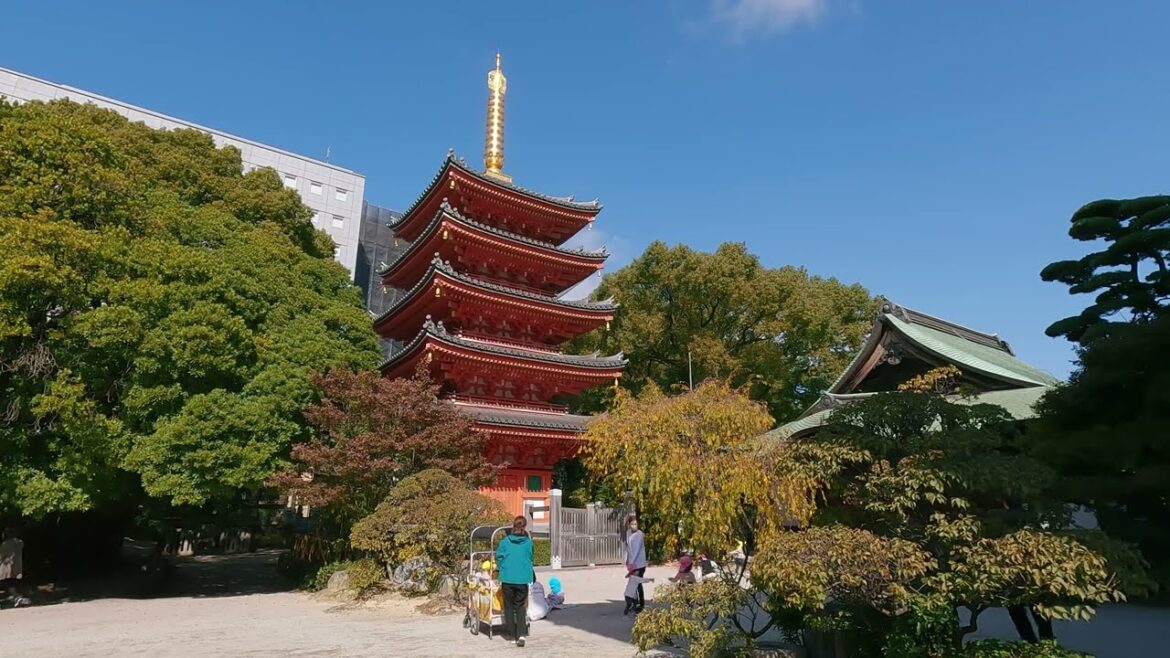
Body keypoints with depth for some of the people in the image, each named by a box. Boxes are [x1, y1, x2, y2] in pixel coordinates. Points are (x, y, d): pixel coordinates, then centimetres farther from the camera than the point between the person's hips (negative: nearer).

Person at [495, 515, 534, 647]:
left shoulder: (506, 541, -2)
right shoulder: (528, 542, 0)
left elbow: (498, 556, -2)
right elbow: (530, 559, 11)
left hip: (507, 578, 0)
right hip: (523, 579, 0)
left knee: (509, 606, 14)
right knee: (520, 607, 10)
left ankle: (513, 635, 16)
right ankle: (521, 634, -6)